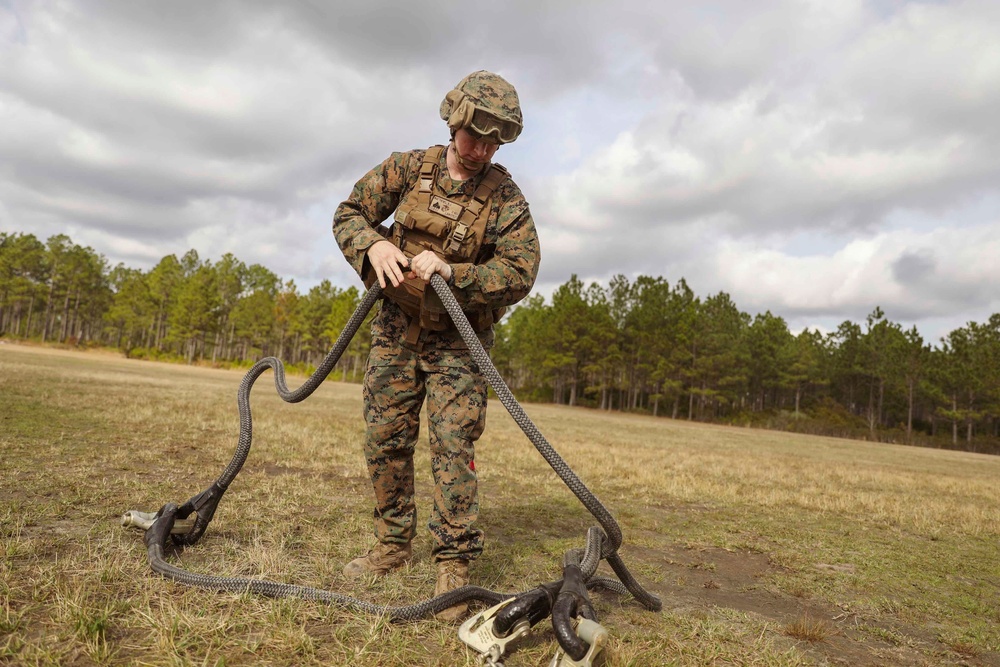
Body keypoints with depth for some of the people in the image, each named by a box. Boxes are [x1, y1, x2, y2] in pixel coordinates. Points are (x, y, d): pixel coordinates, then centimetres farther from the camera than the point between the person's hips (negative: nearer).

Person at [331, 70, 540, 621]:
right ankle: (394, 544, 25)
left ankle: (454, 566, 2)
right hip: (396, 330, 3)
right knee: (384, 441, 8)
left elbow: (519, 273, -17)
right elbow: (349, 214, 3)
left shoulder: (505, 197, -10)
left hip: (457, 342, -3)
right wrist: (373, 245, -20)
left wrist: (450, 274, -29)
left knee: (454, 446, -9)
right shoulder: (408, 168, -2)